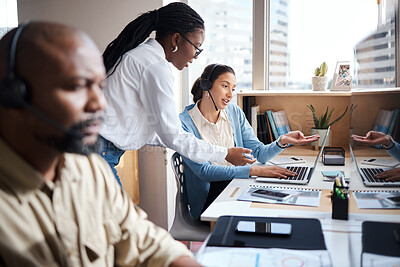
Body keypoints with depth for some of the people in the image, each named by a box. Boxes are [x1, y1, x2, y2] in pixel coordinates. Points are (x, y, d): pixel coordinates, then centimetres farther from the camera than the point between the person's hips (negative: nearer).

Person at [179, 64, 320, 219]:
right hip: (208, 198, -5)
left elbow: (259, 153, 5)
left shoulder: (235, 112, 7)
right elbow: (204, 170, -19)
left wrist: (282, 141, -16)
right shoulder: (184, 122, -10)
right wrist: (254, 171, -27)